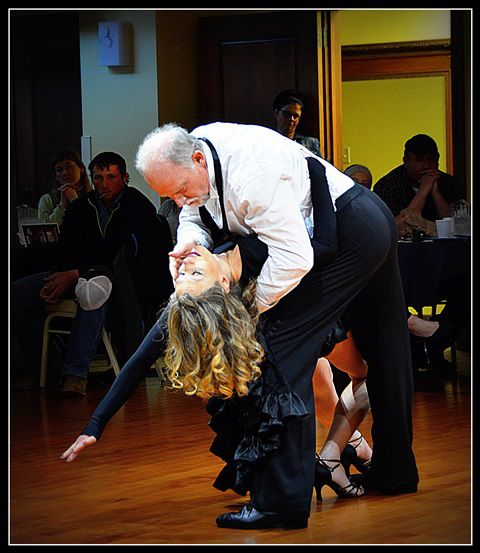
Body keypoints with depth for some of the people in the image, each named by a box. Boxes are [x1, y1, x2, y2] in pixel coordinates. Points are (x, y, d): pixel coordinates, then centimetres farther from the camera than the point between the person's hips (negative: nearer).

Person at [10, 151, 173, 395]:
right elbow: (65, 253, 4)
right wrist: (55, 280, -19)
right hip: (77, 274, 6)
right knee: (16, 293, -12)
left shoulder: (139, 207, -7)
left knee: (94, 287, -44)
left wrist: (76, 274, -23)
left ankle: (75, 372, -46)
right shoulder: (79, 208, 10)